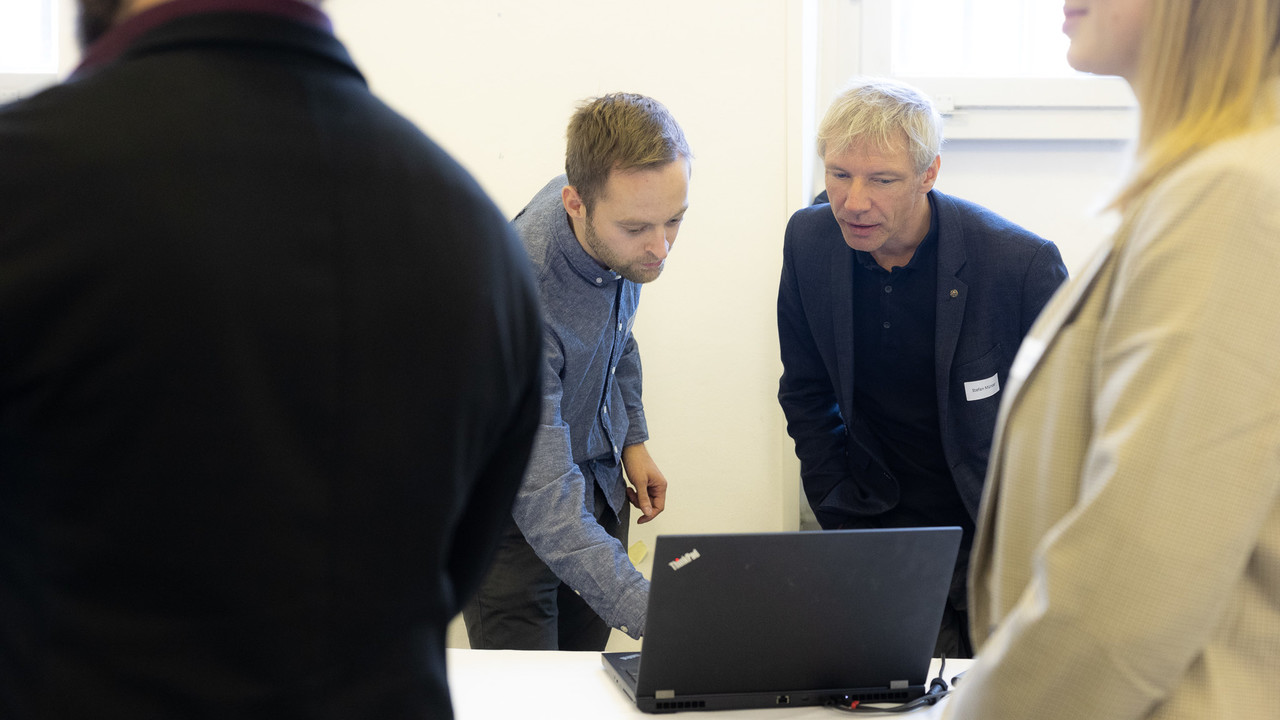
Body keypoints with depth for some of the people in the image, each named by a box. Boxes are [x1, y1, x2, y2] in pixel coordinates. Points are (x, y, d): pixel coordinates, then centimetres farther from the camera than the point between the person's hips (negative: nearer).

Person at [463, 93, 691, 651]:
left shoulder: (619, 220, -15)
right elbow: (548, 509, -39)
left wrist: (633, 438, 8)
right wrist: (658, 619, -48)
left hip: (601, 481, 6)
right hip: (512, 514, -6)